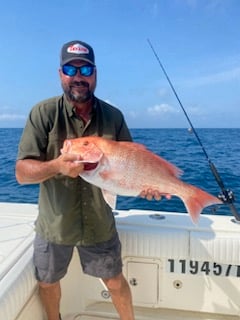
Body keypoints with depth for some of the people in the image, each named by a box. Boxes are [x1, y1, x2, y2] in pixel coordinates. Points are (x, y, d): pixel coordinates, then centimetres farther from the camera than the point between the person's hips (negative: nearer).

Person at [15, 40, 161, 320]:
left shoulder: (113, 116, -4)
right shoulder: (44, 113, -12)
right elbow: (22, 173, -15)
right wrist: (56, 166, -34)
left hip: (99, 223, 1)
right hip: (54, 223, 0)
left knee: (114, 280, 16)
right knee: (47, 283, 21)